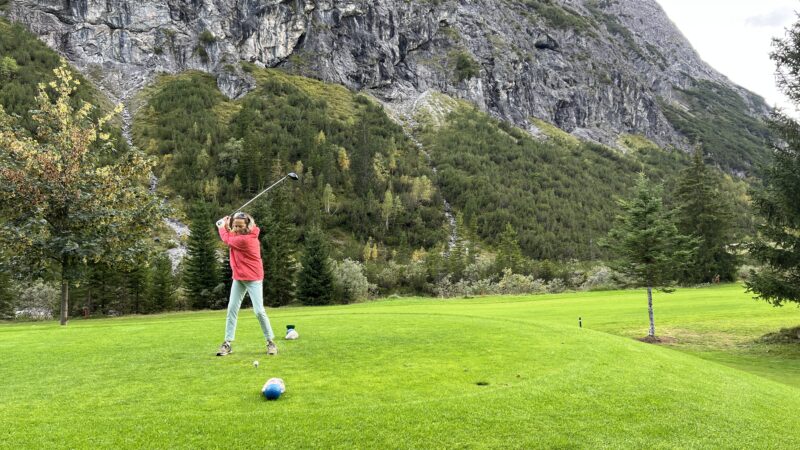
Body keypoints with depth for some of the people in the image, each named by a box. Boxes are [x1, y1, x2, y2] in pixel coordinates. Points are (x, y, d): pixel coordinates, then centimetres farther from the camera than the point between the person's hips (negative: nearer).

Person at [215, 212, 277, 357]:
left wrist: (223, 226, 8)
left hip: (253, 278, -8)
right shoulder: (242, 234, 0)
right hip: (239, 278, 8)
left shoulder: (245, 239, -24)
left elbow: (226, 239, -10)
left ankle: (270, 342, 5)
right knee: (232, 309, 3)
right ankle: (227, 343, 7)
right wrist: (227, 227, -3)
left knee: (259, 311, -9)